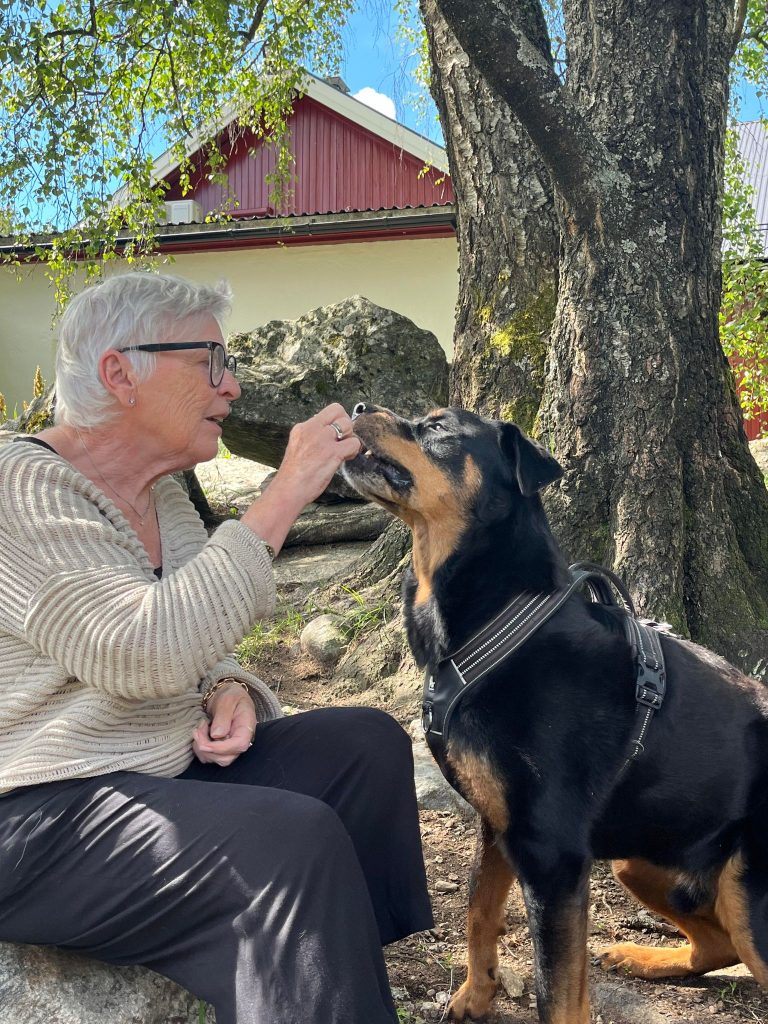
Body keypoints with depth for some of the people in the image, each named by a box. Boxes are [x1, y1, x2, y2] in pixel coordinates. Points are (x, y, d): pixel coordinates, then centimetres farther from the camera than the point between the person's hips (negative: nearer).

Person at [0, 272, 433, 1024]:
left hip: (167, 768, 9)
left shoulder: (161, 492, 7)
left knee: (366, 743, 0)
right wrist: (283, 497, -27)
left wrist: (229, 694, -7)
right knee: (294, 840, -27)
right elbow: (144, 654, -31)